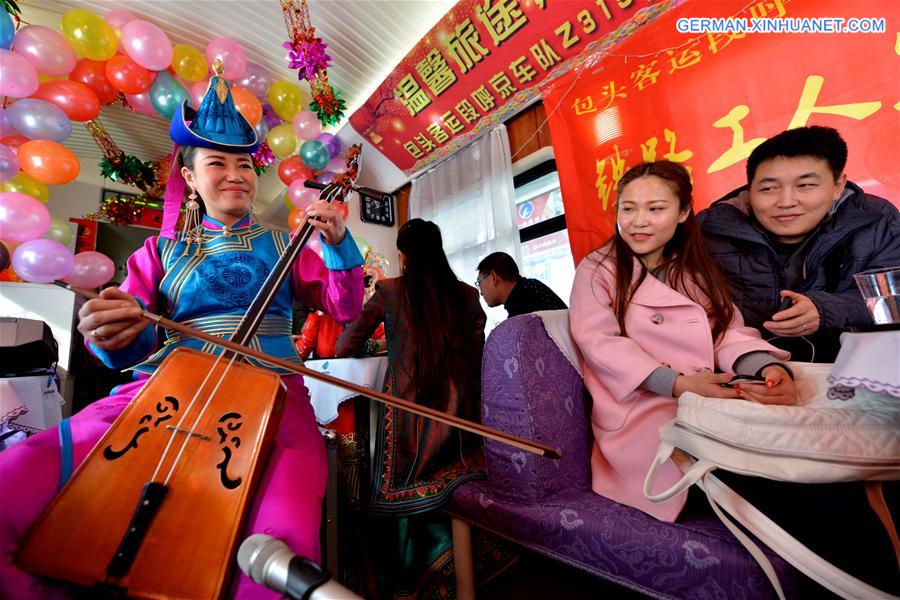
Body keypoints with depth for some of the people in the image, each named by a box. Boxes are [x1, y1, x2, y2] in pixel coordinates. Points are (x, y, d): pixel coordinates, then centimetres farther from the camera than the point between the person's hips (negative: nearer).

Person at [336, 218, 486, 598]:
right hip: (458, 409, 2)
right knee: (440, 482, 23)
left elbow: (346, 346, 3)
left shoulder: (389, 291, -3)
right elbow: (478, 355, 7)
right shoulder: (466, 295, 2)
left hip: (407, 406, -1)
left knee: (405, 485, 18)